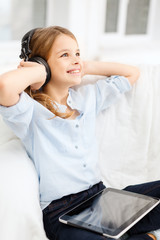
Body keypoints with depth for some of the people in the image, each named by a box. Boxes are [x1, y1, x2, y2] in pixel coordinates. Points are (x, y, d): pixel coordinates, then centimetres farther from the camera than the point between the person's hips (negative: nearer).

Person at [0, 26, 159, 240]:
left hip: (100, 196, 7)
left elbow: (132, 73, 24)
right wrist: (42, 71, -12)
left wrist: (87, 67, 13)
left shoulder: (87, 96, 13)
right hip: (60, 213, -6)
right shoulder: (31, 110, -8)